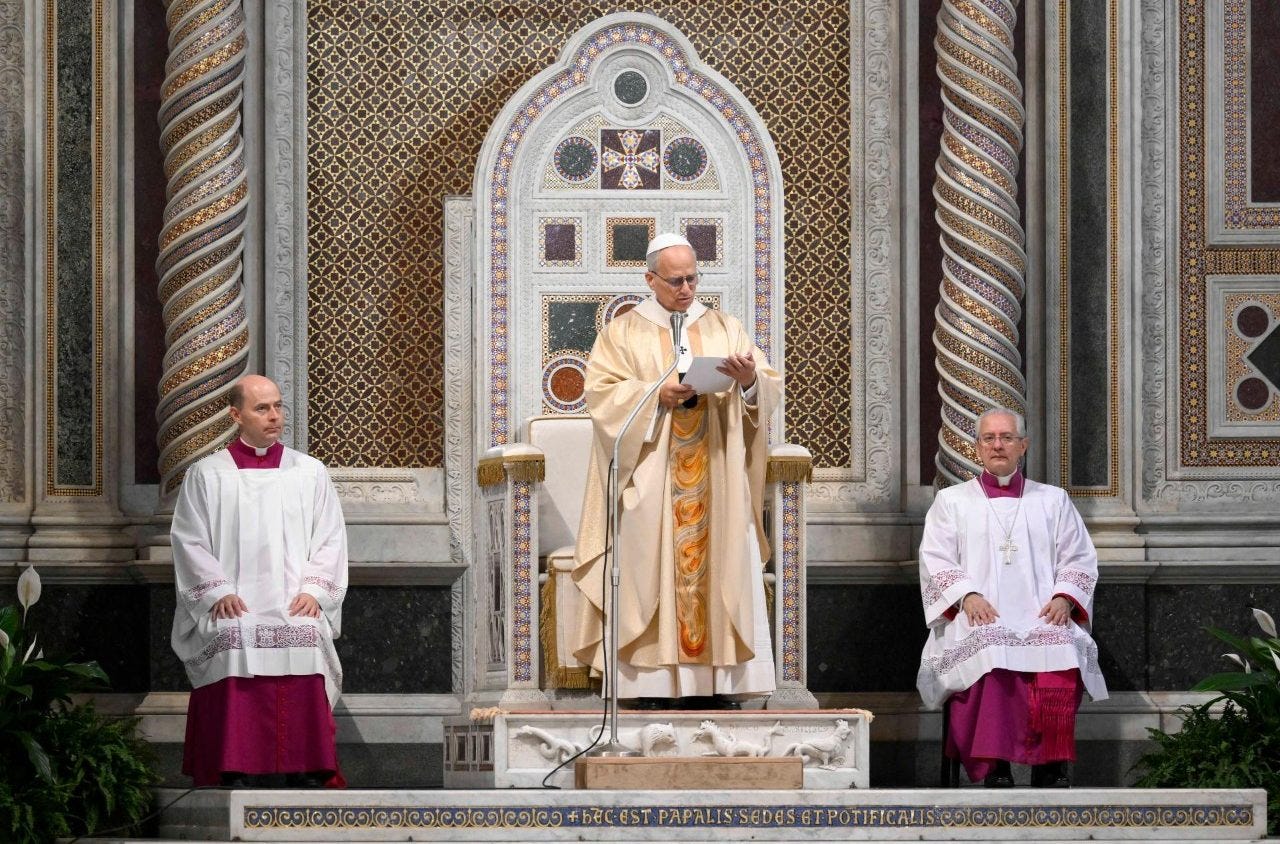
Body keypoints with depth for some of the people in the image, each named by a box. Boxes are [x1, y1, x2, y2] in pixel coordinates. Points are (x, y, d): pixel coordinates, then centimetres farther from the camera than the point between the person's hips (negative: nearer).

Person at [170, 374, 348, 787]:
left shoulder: (310, 473, 15)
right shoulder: (207, 475, 11)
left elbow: (330, 539, 11)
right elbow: (190, 541, 6)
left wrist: (313, 590, -5)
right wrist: (218, 591, -8)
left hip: (296, 610, 1)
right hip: (233, 611, -1)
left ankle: (307, 780, -23)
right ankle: (236, 781, -24)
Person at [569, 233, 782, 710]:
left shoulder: (726, 329, 13)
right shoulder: (623, 333, 8)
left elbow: (769, 389, 5)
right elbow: (601, 392, -4)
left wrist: (750, 380, -18)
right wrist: (656, 396, -17)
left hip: (715, 481, 2)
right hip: (651, 483, -2)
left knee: (717, 565, -3)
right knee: (651, 571, -6)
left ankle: (720, 682, -2)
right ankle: (651, 686, -6)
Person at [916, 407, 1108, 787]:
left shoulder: (1053, 500, 23)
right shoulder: (951, 501, 19)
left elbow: (1080, 560, 16)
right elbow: (936, 562, 8)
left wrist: (1064, 598, -6)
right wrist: (967, 595, -12)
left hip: (1041, 616, 1)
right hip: (979, 618, -1)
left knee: (1060, 647, -35)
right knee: (987, 650, -37)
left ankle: (1051, 769, -35)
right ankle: (994, 768, -38)